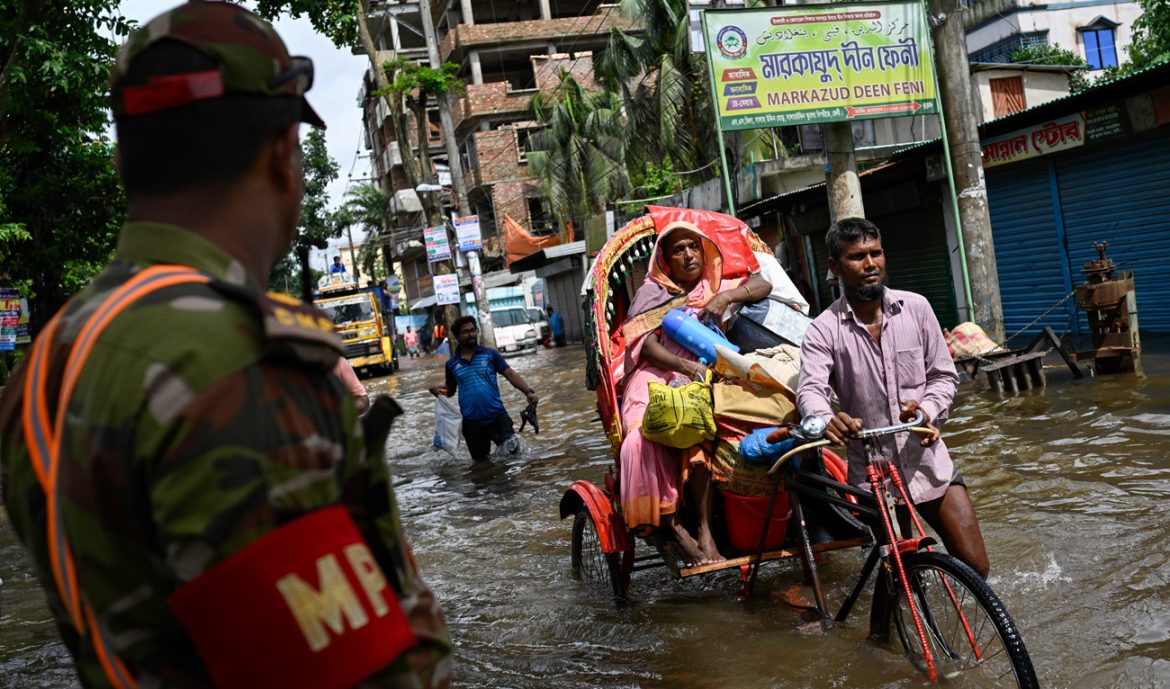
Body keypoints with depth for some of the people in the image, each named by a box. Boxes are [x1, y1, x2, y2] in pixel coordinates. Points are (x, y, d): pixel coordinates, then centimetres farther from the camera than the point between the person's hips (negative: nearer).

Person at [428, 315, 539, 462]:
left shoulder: (490, 354, -2)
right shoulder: (452, 364, 4)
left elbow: (510, 374, -7)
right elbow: (450, 389, 14)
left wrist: (528, 391, -21)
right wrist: (438, 390, -8)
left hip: (496, 415, -2)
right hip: (471, 421, 2)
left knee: (512, 448, -10)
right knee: (479, 460, 13)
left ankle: (507, 436, 23)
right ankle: (485, 446, 47)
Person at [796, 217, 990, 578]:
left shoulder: (915, 308, 0)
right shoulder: (824, 329, -7)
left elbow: (944, 375, 5)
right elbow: (810, 389, -21)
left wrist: (926, 410, -16)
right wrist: (827, 420, -44)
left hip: (928, 460, 2)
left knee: (974, 565, 0)